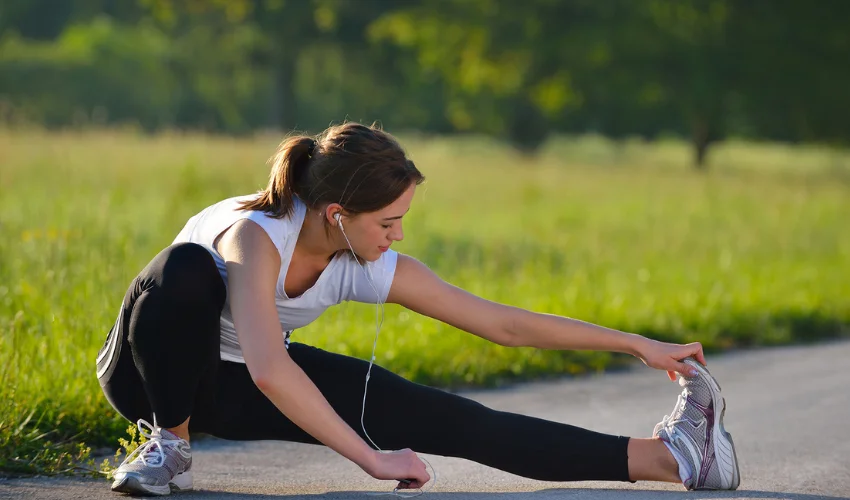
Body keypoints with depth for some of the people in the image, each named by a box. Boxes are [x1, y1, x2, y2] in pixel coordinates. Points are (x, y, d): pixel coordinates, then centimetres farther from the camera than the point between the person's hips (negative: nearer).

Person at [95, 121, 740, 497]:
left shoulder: (370, 269, -16)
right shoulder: (256, 237, -36)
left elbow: (503, 323, -9)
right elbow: (268, 372, -49)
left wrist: (638, 345, -8)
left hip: (234, 389, 5)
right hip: (151, 370, -4)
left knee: (442, 419, -11)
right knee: (189, 270, -40)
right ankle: (170, 446, -20)